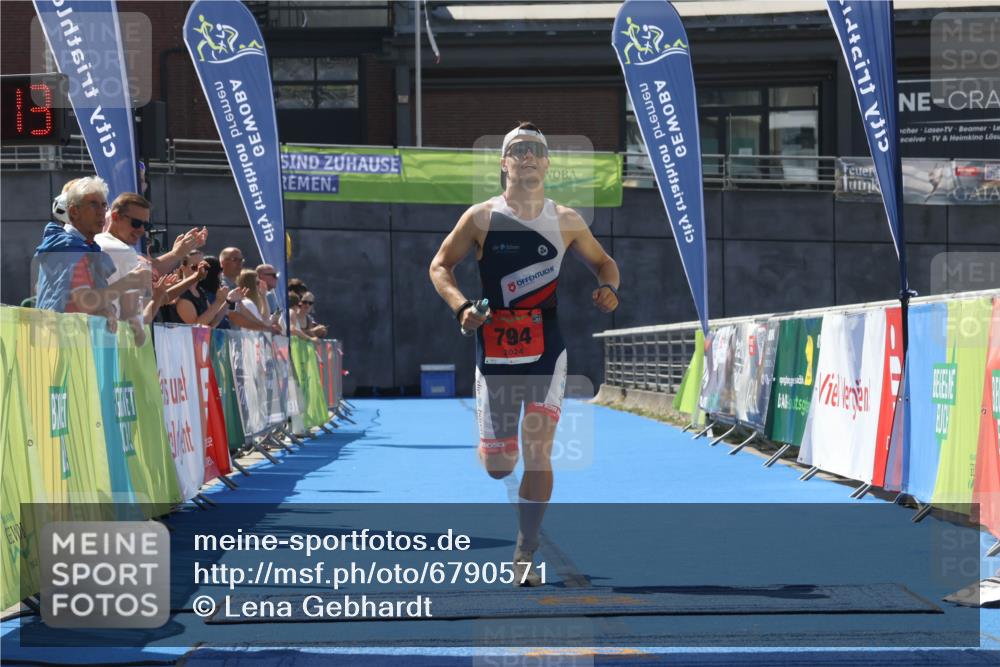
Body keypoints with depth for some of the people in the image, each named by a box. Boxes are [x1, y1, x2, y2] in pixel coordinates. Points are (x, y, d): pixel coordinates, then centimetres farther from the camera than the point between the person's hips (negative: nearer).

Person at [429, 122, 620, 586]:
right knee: (497, 466, 5)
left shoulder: (566, 221, 4)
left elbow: (603, 262, 18)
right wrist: (461, 307, -14)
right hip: (495, 349, 0)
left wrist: (609, 288, -5)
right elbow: (440, 265, 4)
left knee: (538, 451, -10)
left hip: (547, 349, 0)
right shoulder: (482, 218, 0)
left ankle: (525, 555, -4)